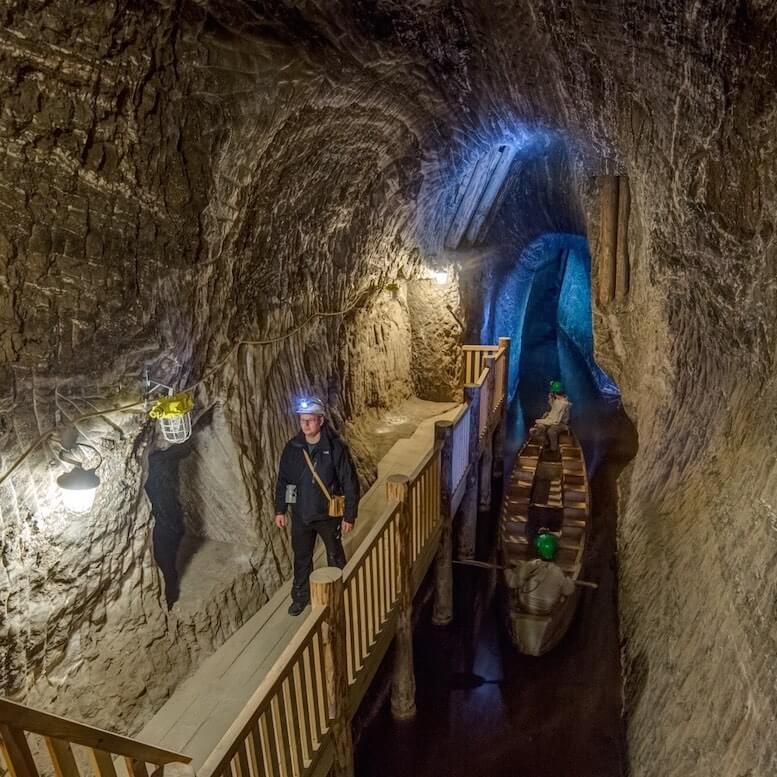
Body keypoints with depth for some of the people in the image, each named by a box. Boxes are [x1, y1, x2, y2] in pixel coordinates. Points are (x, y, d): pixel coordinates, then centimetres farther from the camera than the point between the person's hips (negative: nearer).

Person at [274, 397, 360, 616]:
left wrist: (349, 516, -12)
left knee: (335, 558, 17)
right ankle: (301, 596, 42)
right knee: (301, 558, 20)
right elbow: (282, 480, 4)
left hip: (328, 515, -3)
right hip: (301, 515, 3)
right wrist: (280, 510, 6)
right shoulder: (292, 447, -7)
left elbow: (350, 483, -14)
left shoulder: (336, 448, -19)